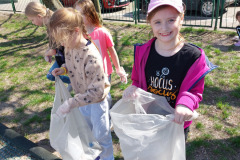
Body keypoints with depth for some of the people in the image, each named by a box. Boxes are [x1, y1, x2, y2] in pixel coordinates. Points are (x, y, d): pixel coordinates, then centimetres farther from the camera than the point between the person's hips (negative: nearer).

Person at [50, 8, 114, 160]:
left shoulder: (92, 57, -36)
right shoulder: (69, 46, -11)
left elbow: (96, 92, -32)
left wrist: (71, 103, -33)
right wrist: (63, 69, -10)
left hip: (97, 100, -8)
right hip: (83, 96, 8)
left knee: (101, 134, 13)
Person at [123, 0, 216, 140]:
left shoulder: (193, 56, -19)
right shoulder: (142, 52, -12)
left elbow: (195, 90, -12)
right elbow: (137, 81, 1)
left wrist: (186, 103, -33)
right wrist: (133, 88, -22)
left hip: (176, 123, -1)